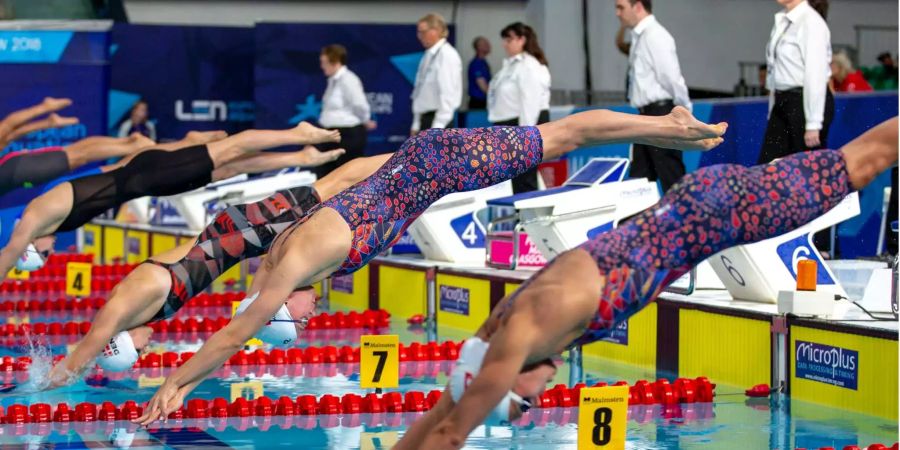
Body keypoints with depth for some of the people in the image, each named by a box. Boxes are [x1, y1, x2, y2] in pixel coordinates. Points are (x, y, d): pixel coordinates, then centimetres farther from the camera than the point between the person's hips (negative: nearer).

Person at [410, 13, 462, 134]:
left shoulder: (447, 55, -12)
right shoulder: (428, 56, 14)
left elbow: (448, 94, -18)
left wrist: (437, 128, -22)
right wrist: (416, 125, 16)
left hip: (439, 120, -9)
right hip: (426, 119, 9)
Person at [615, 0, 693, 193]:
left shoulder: (655, 36, -14)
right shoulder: (639, 37, 13)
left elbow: (673, 79, -16)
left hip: (661, 115, -10)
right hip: (647, 115, 10)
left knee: (673, 181, -6)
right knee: (639, 180, 13)